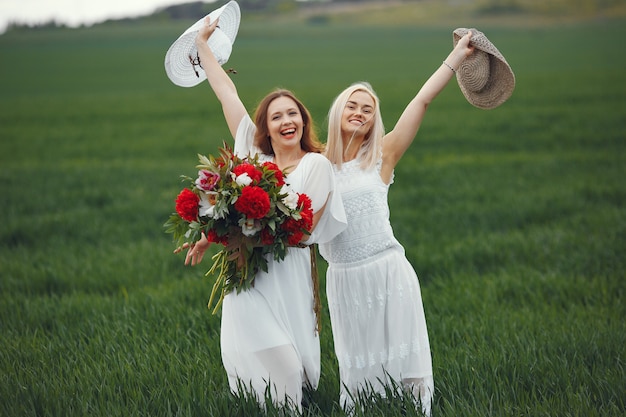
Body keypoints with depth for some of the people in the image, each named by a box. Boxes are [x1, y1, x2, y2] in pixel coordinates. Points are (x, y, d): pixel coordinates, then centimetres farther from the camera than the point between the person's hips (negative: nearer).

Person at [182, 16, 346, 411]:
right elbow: (227, 94, 17)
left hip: (286, 273, -3)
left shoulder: (316, 164, 0)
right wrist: (202, 43, 24)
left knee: (284, 364, -8)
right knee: (249, 358, -2)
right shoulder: (254, 154, 11)